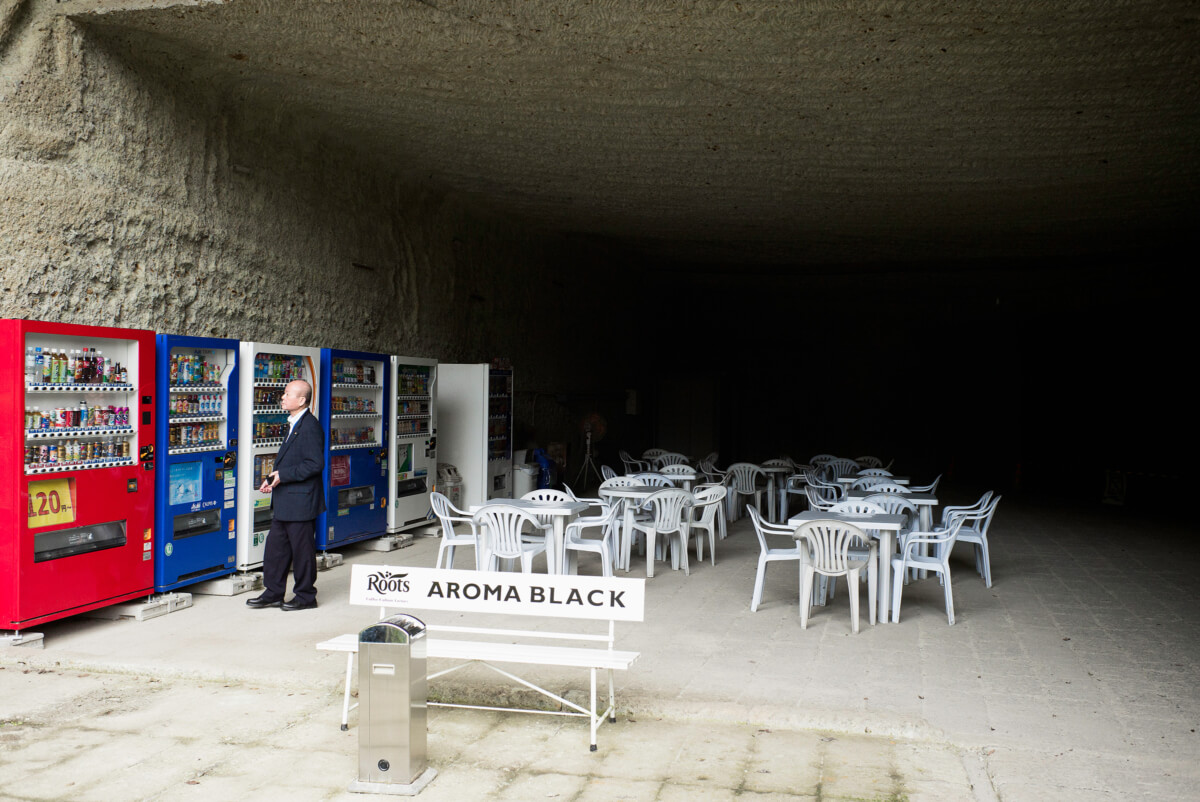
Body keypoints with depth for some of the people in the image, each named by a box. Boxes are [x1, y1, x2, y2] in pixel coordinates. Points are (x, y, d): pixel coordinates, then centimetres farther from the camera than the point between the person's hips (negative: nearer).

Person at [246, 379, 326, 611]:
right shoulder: (294, 424, 14)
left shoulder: (310, 427, -18)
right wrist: (273, 479, 11)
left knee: (302, 549, 2)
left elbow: (315, 464, -23)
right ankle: (273, 594, 24)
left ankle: (305, 596, 15)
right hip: (284, 501, 10)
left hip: (300, 502, -10)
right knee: (275, 546, 14)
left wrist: (283, 476, -21)